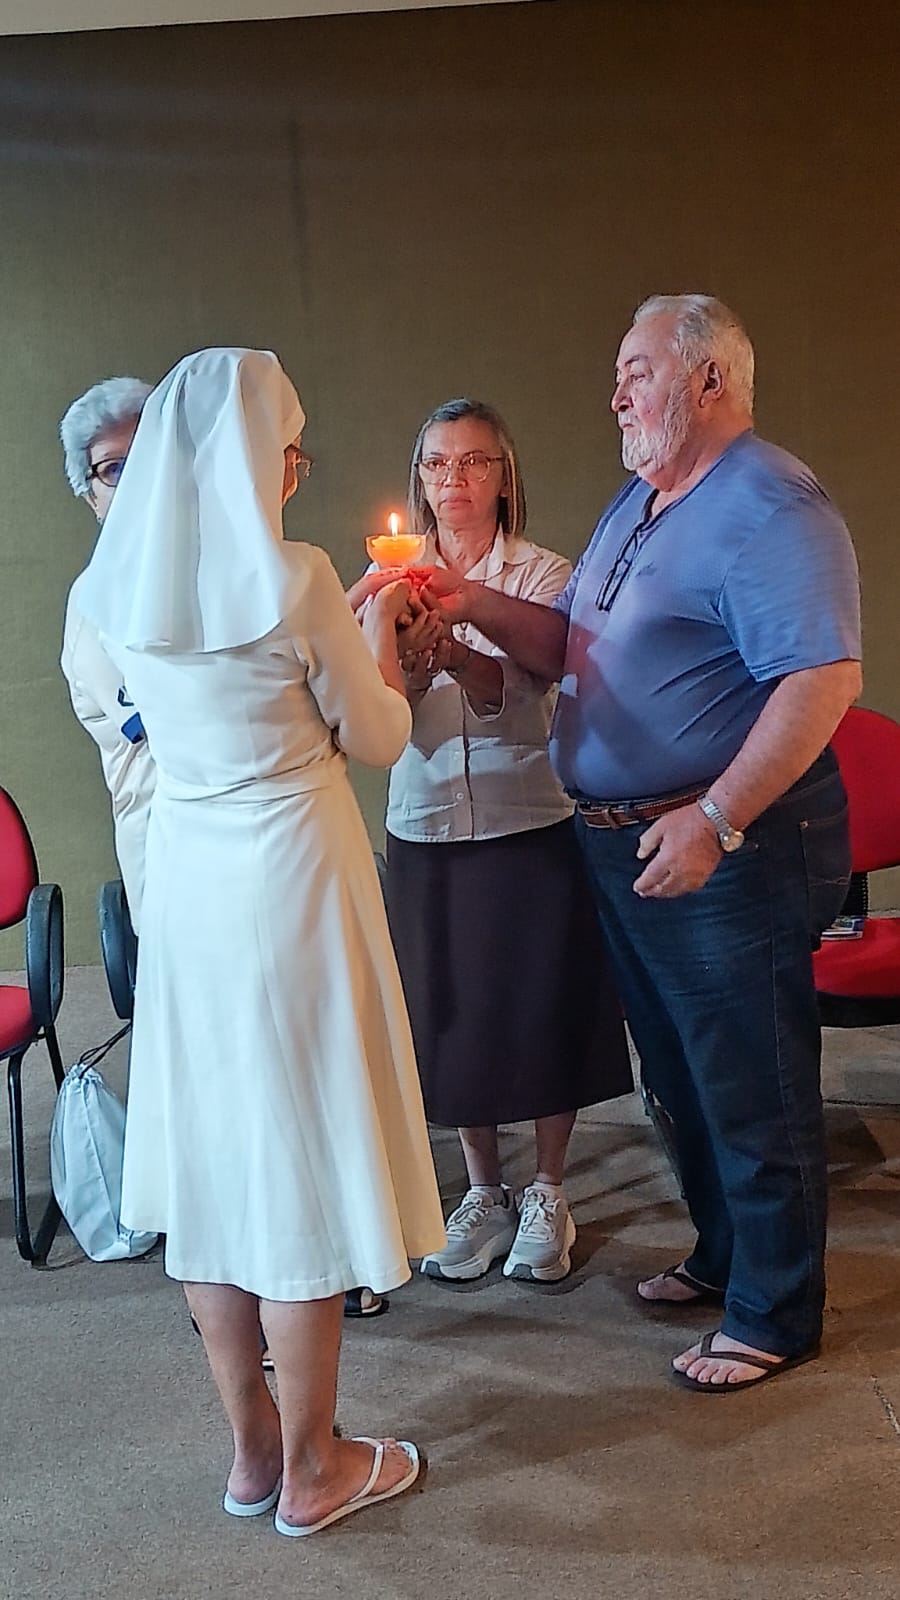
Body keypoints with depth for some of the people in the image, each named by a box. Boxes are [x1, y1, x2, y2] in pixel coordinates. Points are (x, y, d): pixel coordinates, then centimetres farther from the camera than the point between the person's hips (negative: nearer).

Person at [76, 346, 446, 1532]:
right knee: (302, 1162, 5)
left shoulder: (116, 589, 2)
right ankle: (312, 1469, 20)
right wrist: (380, 633, 12)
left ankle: (252, 1451, 28)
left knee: (211, 1157, 14)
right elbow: (378, 737, -4)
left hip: (184, 884, 6)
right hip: (290, 880, -6)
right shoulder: (294, 581, -16)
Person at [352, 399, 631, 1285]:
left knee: (540, 1010, 5)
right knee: (449, 1016, 9)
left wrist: (452, 652, -39)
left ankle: (546, 1194, 25)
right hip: (425, 831, 3)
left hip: (532, 827, -2)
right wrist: (403, 657, -30)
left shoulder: (543, 575, -1)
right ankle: (483, 1193, 29)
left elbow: (520, 689, -19)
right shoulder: (393, 580, 6)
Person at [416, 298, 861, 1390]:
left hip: (732, 850, -9)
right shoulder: (636, 504, 15)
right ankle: (722, 1253, 40)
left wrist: (715, 820, -29)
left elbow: (824, 677, -26)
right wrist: (478, 606, 0)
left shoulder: (766, 507, -16)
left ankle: (772, 1316, 21)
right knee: (680, 1074, 21)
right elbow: (572, 653, 16)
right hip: (622, 843, 9)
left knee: (750, 1088, 4)